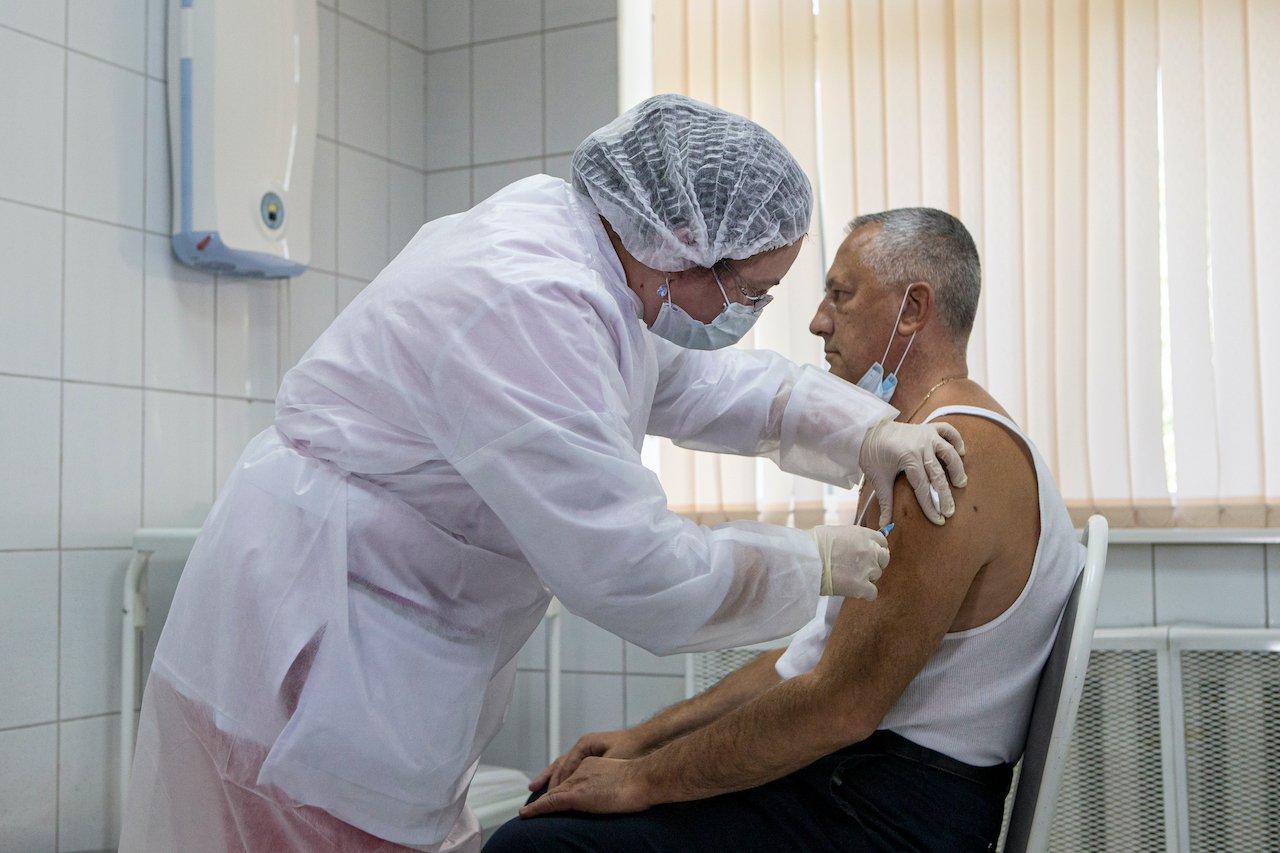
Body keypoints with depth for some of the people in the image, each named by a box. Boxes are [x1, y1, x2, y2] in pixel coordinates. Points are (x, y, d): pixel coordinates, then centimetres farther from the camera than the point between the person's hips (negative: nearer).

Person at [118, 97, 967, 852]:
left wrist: (865, 428, 4)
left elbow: (694, 381, 17)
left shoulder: (577, 247, 3)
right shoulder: (528, 302, -28)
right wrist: (812, 562, -12)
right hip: (310, 661, -9)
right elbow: (638, 574, -27)